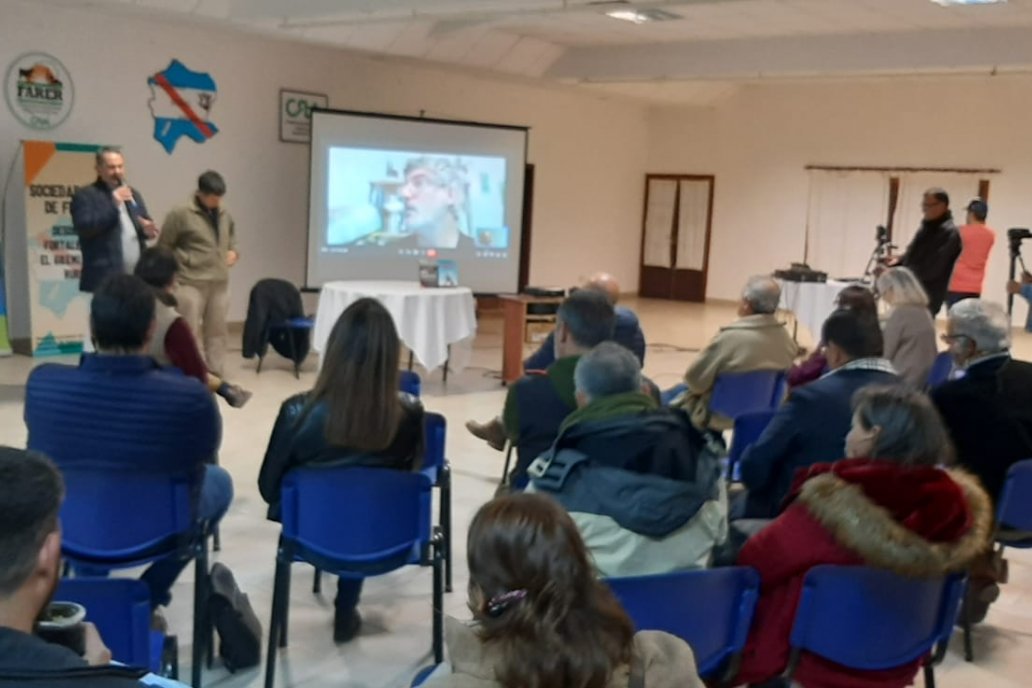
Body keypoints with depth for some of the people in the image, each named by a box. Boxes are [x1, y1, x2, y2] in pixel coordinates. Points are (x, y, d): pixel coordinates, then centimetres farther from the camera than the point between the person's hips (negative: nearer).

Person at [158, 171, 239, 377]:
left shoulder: (225, 215, 9)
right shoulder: (180, 214, -9)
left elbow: (232, 237, 26)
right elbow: (164, 248, -5)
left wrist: (233, 251, 6)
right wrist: (182, 264, -6)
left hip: (220, 284, 6)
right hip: (190, 284, -6)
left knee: (217, 332, 12)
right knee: (189, 333, -2)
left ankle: (216, 377, 21)